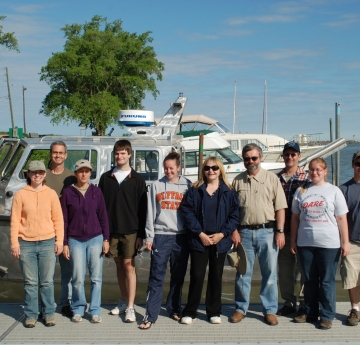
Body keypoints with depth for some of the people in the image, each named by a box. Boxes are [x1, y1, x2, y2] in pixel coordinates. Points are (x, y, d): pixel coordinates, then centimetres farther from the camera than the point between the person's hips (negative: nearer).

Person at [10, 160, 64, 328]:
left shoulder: (51, 194, 5)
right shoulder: (21, 195, 2)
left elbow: (58, 219, 5)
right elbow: (15, 221, 2)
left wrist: (59, 241, 0)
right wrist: (14, 243, -4)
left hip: (47, 243, 0)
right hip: (26, 244, 0)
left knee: (47, 282, 5)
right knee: (30, 282, 6)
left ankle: (49, 314, 16)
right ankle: (31, 315, 16)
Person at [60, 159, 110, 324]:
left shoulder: (96, 192, 3)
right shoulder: (68, 192, 0)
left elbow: (103, 216, 6)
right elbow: (64, 219, 2)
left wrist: (106, 239, 1)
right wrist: (64, 243, -1)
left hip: (95, 238, 1)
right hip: (75, 240, -1)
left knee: (96, 277, 3)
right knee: (78, 278, 0)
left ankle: (95, 310, 13)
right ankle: (78, 309, 18)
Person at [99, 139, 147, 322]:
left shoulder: (137, 179, 1)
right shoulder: (106, 177, 8)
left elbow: (142, 208, -1)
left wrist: (141, 234, -6)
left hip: (130, 230, -3)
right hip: (111, 229, 3)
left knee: (129, 265, -4)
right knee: (119, 265, 11)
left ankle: (130, 307, -2)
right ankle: (124, 301, 24)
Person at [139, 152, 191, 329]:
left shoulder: (187, 186, 5)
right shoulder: (156, 186, 7)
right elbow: (150, 213, 5)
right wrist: (149, 237, 0)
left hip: (181, 236, 1)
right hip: (160, 236, -1)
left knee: (178, 276, 10)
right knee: (156, 277, -3)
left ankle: (174, 309, 24)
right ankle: (150, 315, -2)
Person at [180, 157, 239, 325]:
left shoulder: (228, 191, 2)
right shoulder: (195, 190, 1)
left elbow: (235, 215, 0)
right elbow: (187, 212, -5)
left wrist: (222, 233, -10)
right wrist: (200, 233, -12)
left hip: (220, 240, 1)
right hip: (199, 240, -1)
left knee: (216, 276, 10)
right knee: (197, 275, 0)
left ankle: (214, 312, 21)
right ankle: (190, 311, 12)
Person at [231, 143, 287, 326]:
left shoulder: (272, 178, 3)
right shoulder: (237, 180, 8)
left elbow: (280, 208, 0)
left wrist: (280, 232, -6)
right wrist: (234, 231, -1)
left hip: (267, 231, -1)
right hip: (244, 232, 2)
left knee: (269, 273, 5)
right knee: (242, 273, 8)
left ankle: (270, 310, 16)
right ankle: (241, 309, 19)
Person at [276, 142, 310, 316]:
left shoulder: (307, 177, 1)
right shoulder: (276, 178, 9)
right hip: (282, 230, 3)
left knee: (304, 268, 3)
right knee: (284, 269, 9)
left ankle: (304, 303, 15)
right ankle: (289, 302, 22)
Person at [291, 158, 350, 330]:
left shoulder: (334, 191, 2)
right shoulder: (301, 191, 8)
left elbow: (342, 219, 0)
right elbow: (295, 217, 11)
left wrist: (345, 242, -4)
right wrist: (293, 241, 8)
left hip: (328, 244, -2)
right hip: (305, 244, 3)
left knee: (327, 281, 3)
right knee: (309, 280, 12)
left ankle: (327, 316, 12)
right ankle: (310, 313, 23)